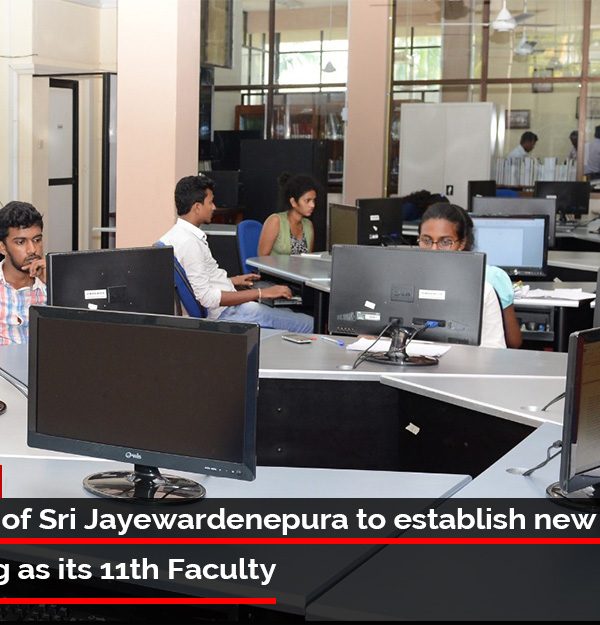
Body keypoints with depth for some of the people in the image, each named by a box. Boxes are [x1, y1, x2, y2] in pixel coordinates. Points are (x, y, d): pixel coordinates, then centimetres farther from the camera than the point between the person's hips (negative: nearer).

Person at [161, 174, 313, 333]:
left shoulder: (178, 234, 10)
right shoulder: (189, 242, -21)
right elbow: (206, 297, -25)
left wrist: (232, 281, 22)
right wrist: (261, 293, -21)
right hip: (226, 312, -11)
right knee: (309, 325, -10)